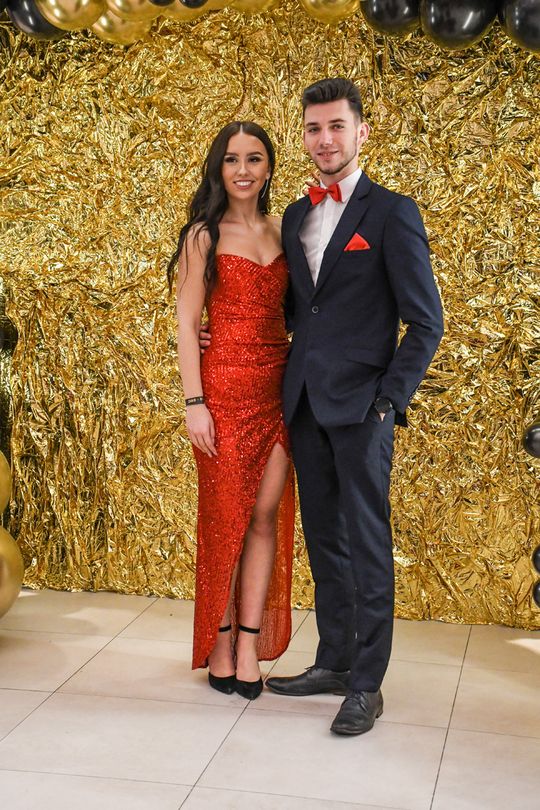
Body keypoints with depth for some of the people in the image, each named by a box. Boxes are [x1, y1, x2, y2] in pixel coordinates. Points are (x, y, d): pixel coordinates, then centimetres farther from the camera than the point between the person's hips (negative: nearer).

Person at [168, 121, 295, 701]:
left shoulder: (280, 233, 12)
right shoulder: (205, 235, -2)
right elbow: (187, 325, -5)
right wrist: (194, 403, -12)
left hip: (278, 388, 4)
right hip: (226, 388, -4)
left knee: (267, 517, 4)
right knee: (227, 519, 3)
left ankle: (250, 649, 13)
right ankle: (221, 646, 18)